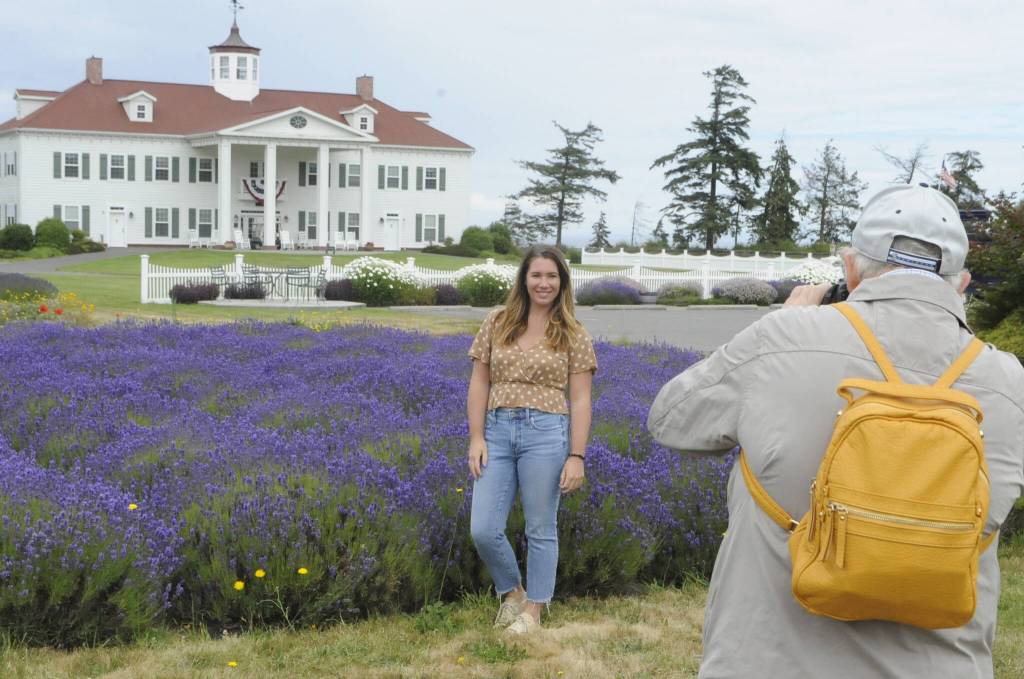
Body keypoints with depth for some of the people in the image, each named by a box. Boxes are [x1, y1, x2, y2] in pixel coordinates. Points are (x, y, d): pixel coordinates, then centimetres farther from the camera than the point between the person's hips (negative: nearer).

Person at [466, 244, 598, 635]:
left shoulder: (573, 335, 3)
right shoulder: (497, 323, 9)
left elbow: (580, 400, 1)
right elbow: (479, 383, 9)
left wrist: (577, 457, -6)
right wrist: (476, 437, 0)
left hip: (546, 431, -2)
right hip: (497, 430, 2)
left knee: (541, 529, 5)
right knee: (483, 530, -2)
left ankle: (533, 609, 22)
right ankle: (511, 591, 25)